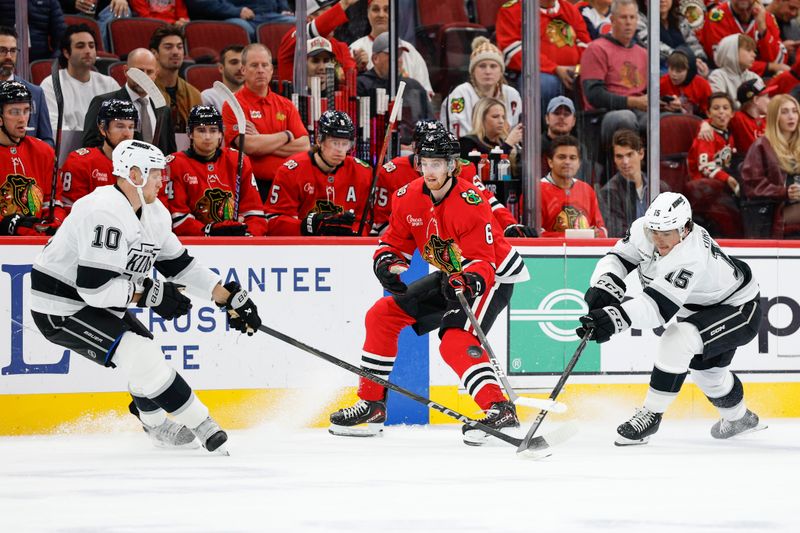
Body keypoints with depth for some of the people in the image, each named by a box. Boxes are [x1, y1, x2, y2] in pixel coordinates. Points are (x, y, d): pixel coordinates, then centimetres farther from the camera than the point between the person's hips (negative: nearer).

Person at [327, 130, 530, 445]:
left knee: (456, 341, -31)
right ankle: (371, 405, 13)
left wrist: (468, 283, -48)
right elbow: (396, 240, 4)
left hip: (495, 274, -9)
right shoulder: (409, 197, -7)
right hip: (452, 276, 9)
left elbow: (483, 262, -29)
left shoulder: (470, 203, -28)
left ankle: (499, 410, -35)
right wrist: (388, 263, -17)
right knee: (383, 315, 6)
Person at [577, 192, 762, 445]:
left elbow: (660, 305, -51)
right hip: (698, 307, 9)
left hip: (739, 310, -9)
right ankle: (738, 417, 55)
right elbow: (619, 258, -10)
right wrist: (603, 287, -32)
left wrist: (614, 318, -64)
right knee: (706, 368, 26)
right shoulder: (643, 229, -20)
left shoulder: (692, 257, -42)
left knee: (677, 340, -31)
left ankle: (651, 414, -17)